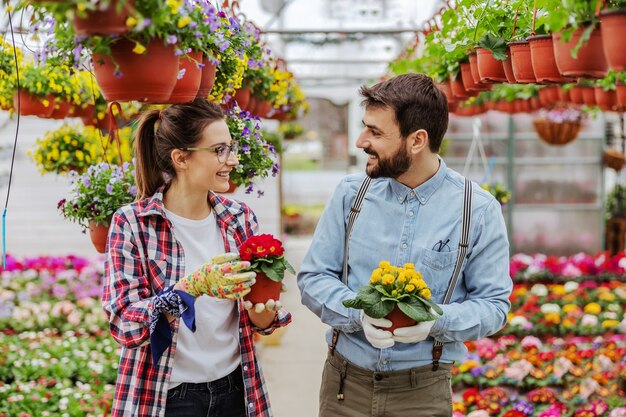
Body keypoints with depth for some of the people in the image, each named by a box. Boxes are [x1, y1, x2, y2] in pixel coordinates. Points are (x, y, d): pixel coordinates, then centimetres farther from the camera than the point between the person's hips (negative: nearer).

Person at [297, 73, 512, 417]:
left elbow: (493, 304, -3)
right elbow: (313, 277, 0)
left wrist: (435, 321, -22)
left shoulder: (479, 211, -7)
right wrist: (360, 315, -19)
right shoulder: (351, 193, -2)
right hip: (345, 381, 2)